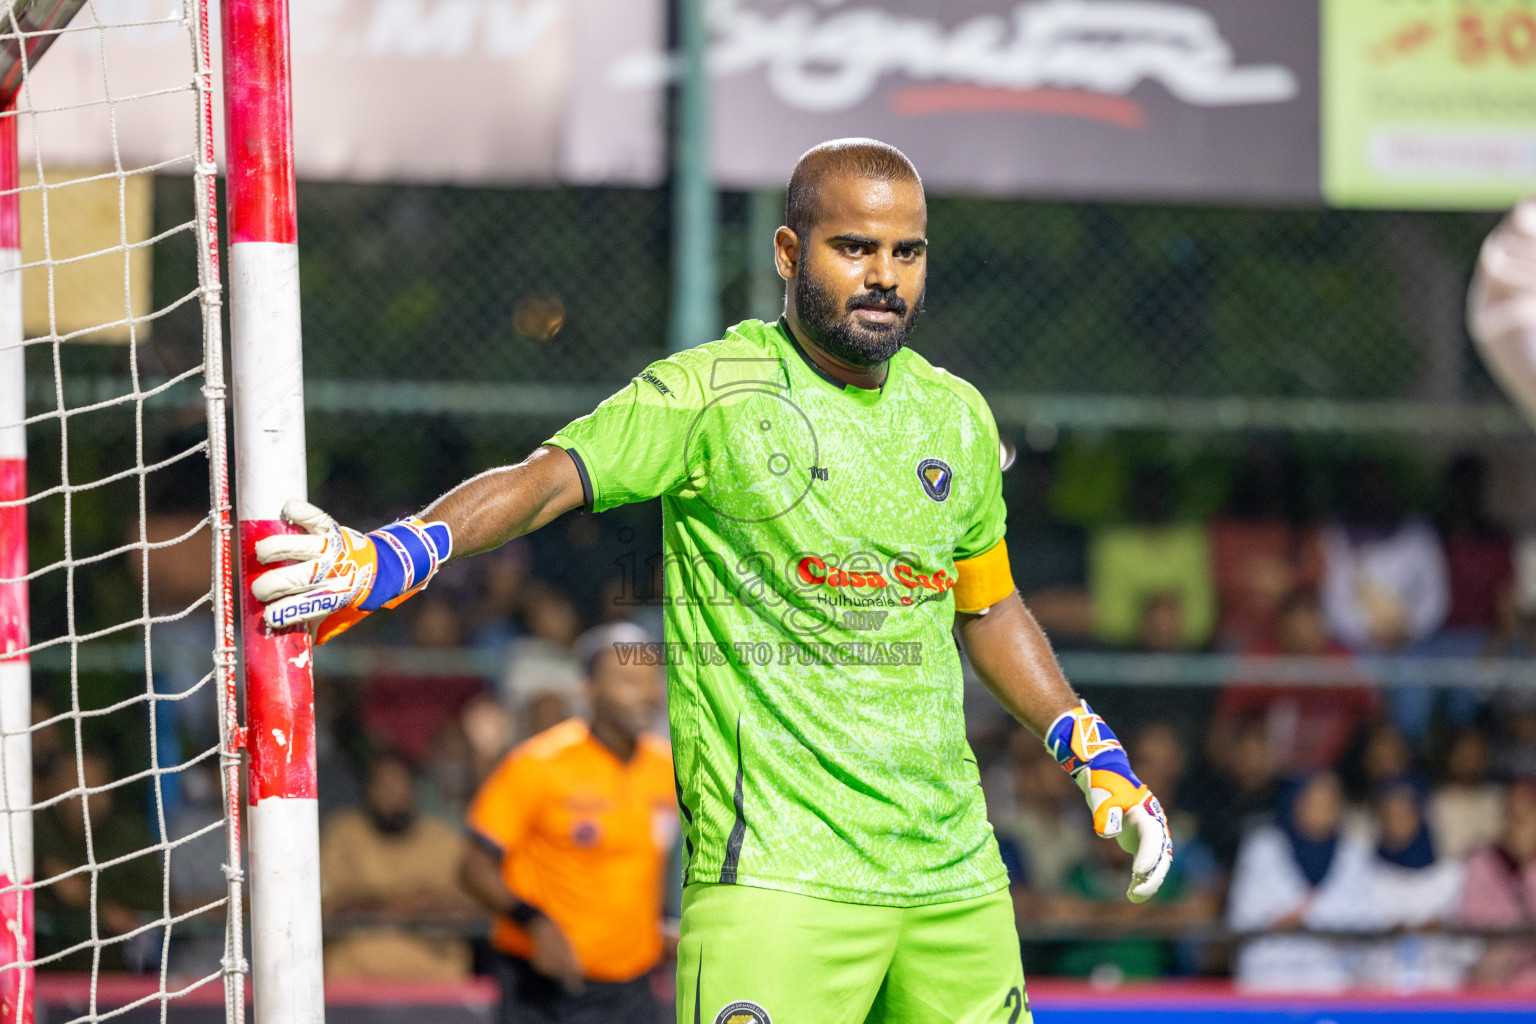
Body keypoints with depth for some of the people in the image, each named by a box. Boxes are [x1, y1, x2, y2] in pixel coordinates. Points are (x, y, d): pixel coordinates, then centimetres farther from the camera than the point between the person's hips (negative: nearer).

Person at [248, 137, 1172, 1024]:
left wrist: (1093, 752, 23)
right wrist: (392, 555, -36)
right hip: (778, 875, -6)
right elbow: (545, 479, -19)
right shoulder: (711, 396, -7)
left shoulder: (956, 418, 13)